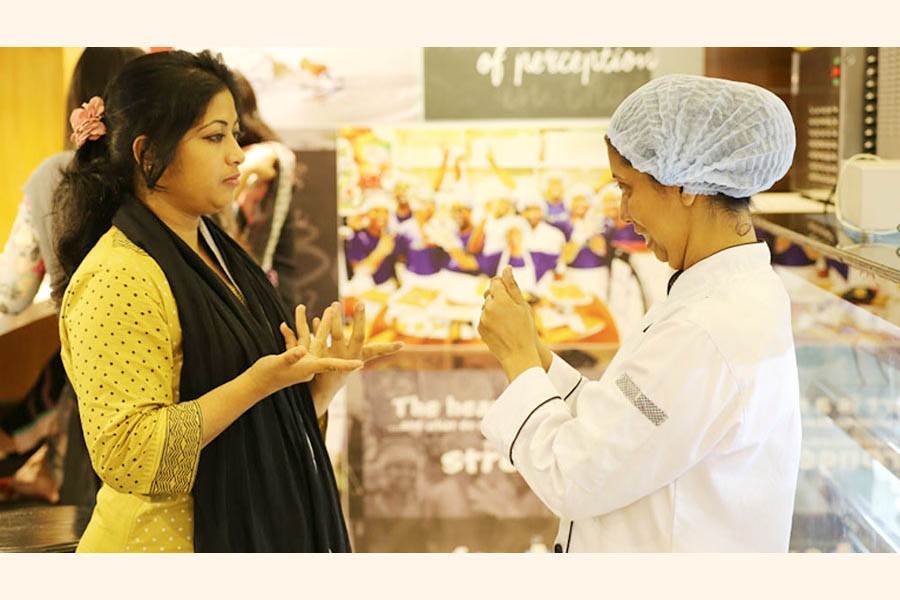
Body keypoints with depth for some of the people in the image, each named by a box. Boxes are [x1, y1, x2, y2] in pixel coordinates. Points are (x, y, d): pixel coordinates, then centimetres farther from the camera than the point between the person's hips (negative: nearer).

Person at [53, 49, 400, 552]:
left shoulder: (218, 254, 10)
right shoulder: (118, 277, -18)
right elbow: (127, 457, -25)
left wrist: (324, 378, -3)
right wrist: (256, 383, -28)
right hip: (175, 541, -8)